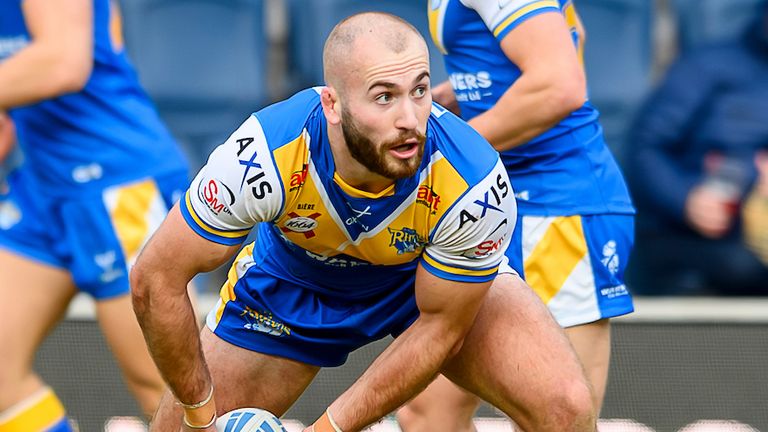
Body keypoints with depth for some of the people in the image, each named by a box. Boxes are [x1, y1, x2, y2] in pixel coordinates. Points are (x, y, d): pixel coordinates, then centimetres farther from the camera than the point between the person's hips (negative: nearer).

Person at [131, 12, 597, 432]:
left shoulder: (475, 185, -37)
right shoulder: (263, 158, -38)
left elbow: (439, 327, -22)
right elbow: (156, 280, -26)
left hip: (442, 279, 0)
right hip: (291, 282, 1)